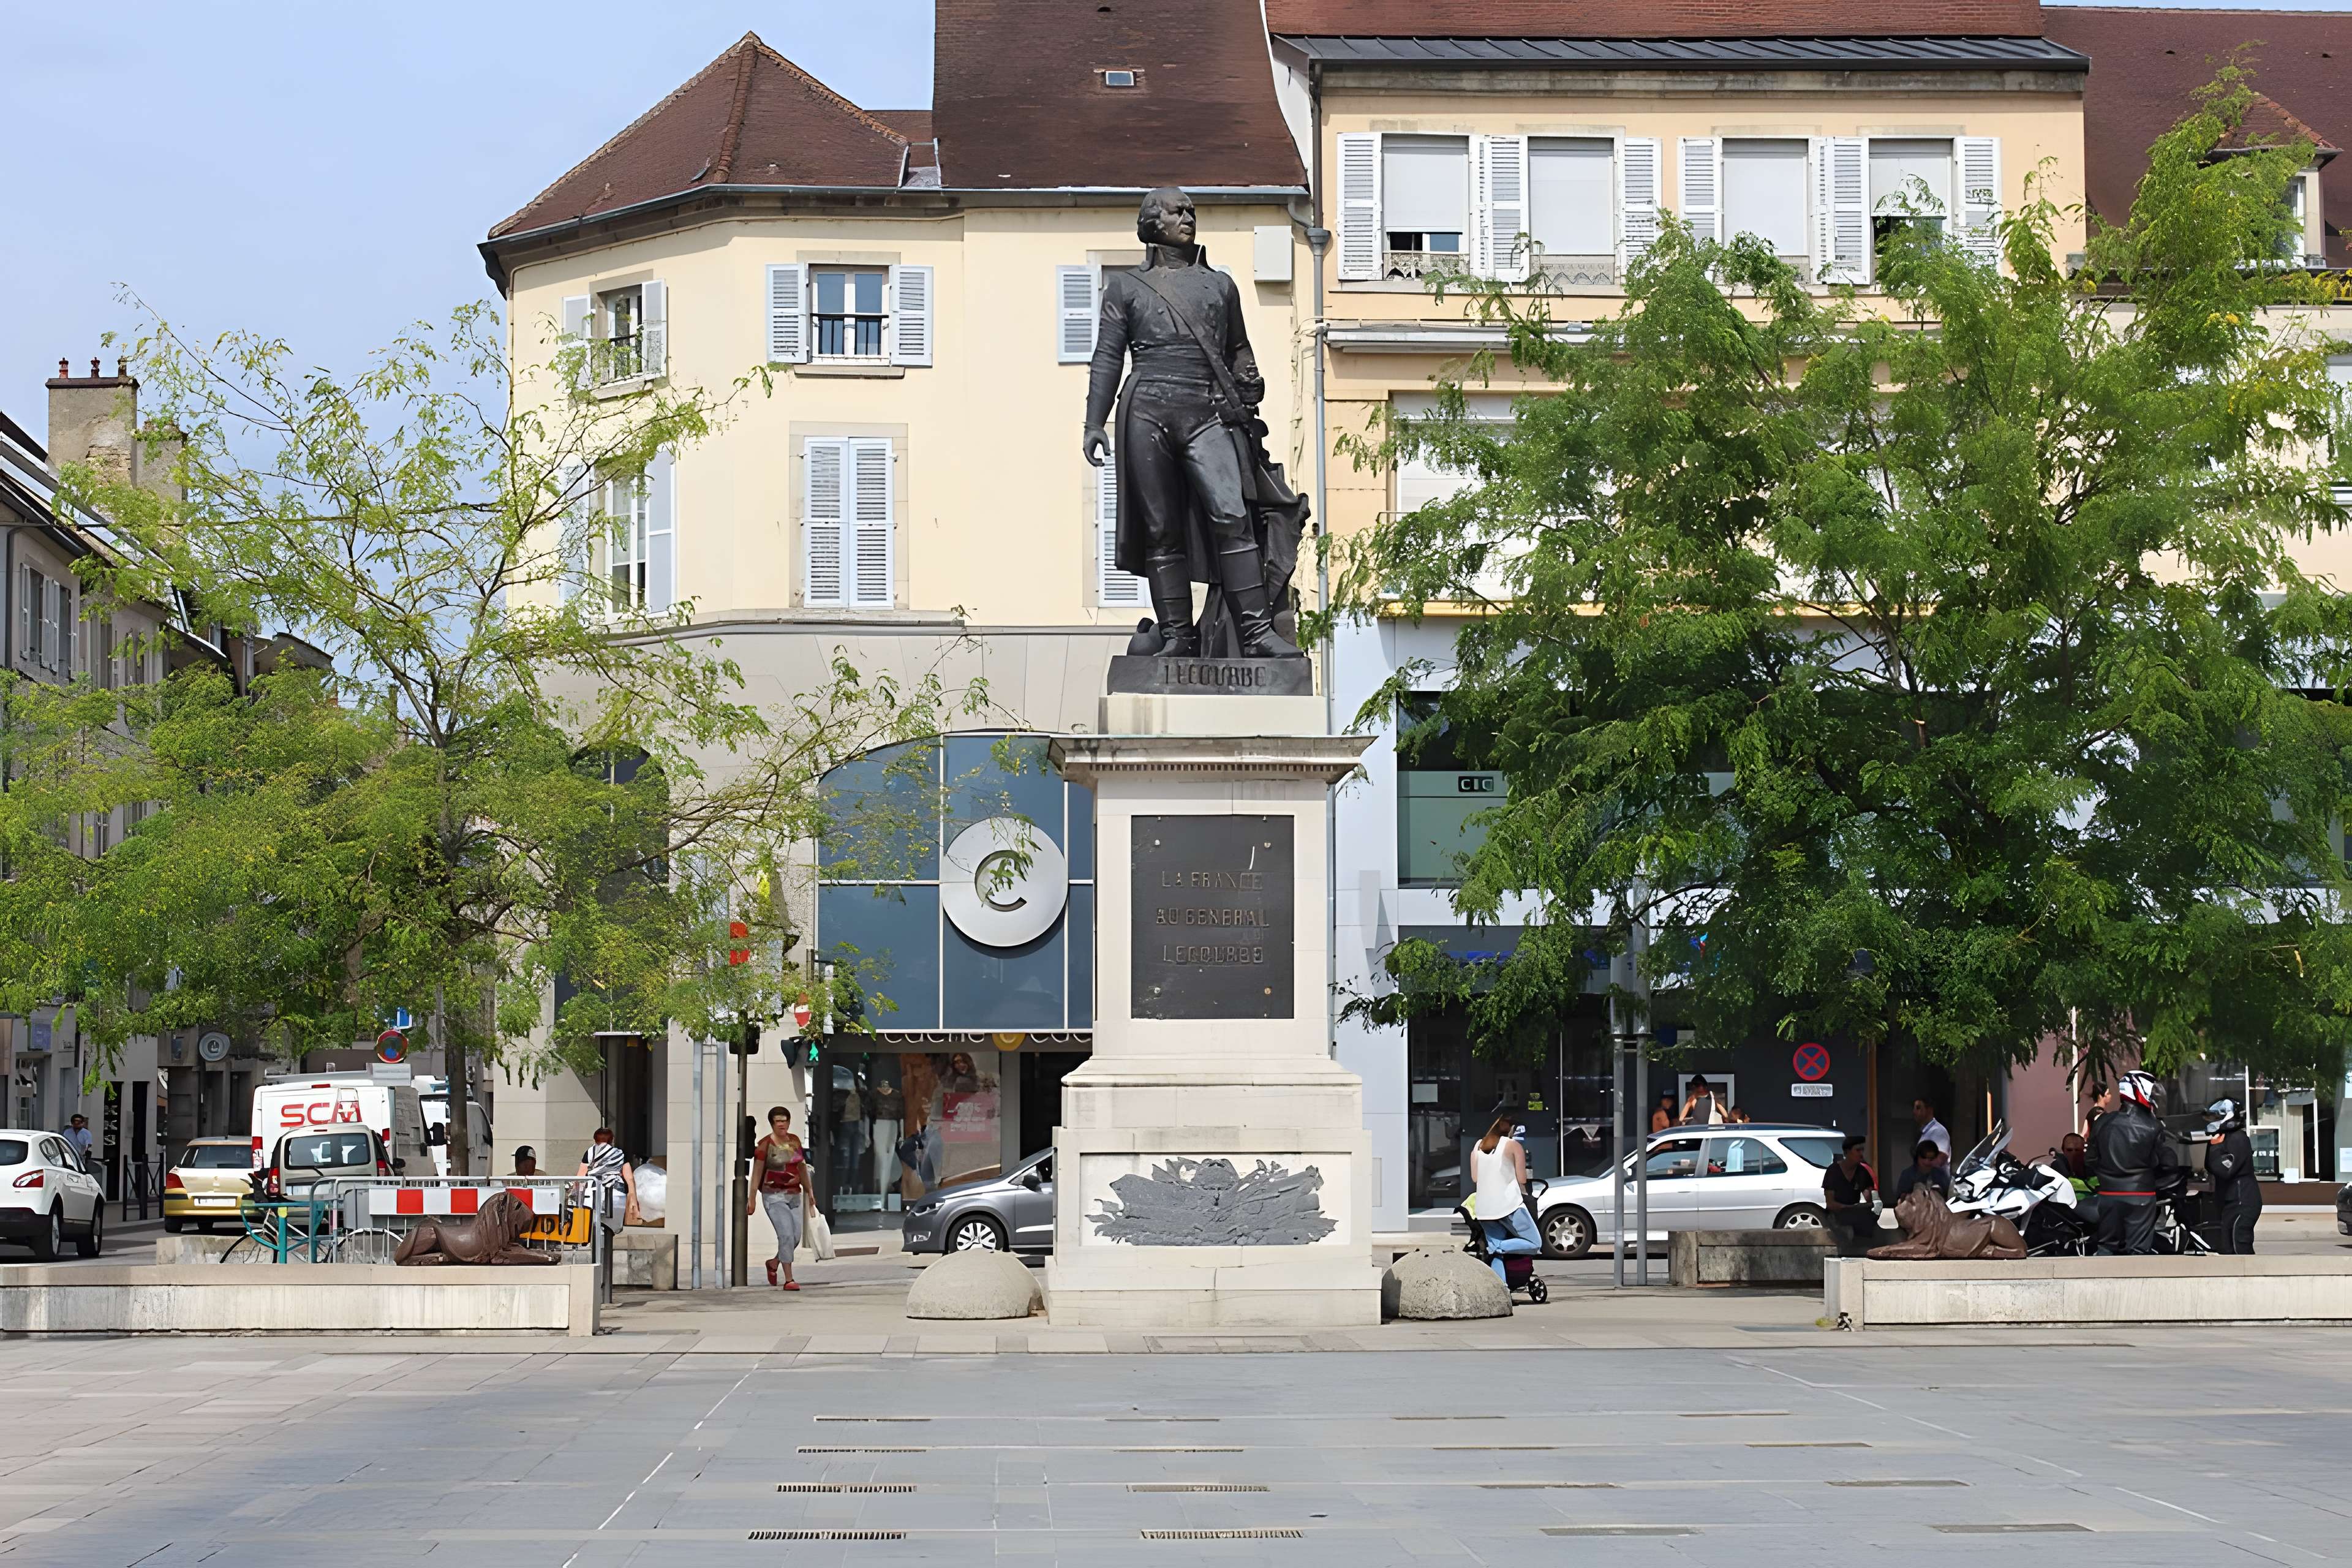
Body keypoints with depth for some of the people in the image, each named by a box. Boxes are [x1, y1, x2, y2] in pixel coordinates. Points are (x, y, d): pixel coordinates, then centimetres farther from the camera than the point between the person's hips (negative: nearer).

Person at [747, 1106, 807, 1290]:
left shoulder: (794, 1141, 9)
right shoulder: (765, 1144, -8)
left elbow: (802, 1167, 19)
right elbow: (757, 1172, -8)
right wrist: (752, 1198, -10)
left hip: (793, 1195, 6)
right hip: (774, 1196, -6)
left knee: (796, 1237, 5)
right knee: (786, 1235, -16)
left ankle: (774, 1263, 33)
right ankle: (789, 1280, -12)